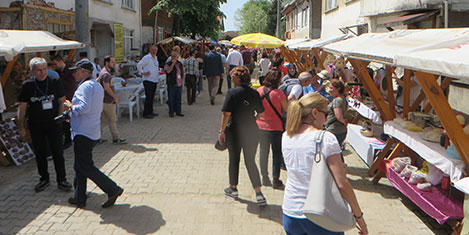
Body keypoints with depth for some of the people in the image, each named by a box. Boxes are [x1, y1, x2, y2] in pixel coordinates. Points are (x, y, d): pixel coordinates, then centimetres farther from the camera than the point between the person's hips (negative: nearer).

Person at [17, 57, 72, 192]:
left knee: (58, 153, -1)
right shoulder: (27, 85, -2)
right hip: (35, 125, 1)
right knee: (40, 153, 10)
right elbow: (22, 107, 3)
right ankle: (44, 179, 25)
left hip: (53, 124, -1)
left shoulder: (55, 82, -2)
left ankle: (61, 180, 11)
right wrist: (21, 126, 0)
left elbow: (62, 101, 5)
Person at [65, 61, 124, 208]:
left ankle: (113, 190, -6)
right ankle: (79, 198, 22)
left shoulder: (85, 86, -15)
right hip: (93, 133, 10)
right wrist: (72, 115, 22)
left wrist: (70, 106, -8)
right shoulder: (97, 86, 17)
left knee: (85, 167, -6)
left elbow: (84, 107, -27)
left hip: (83, 133, -10)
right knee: (80, 166, 16)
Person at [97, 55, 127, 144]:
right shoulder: (106, 74, -19)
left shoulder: (103, 72, 13)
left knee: (103, 119, 13)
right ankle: (116, 139, 6)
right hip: (108, 101, -10)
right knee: (113, 120, -2)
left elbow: (97, 81, 24)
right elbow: (107, 87, -23)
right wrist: (115, 97, -17)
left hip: (104, 100, 10)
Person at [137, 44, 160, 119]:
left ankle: (150, 112, 20)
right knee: (148, 97, -7)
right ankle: (146, 113, -2)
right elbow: (139, 65, -20)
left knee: (152, 97, 13)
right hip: (148, 81, -8)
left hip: (154, 81, 8)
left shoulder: (156, 58, 16)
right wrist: (143, 73, -18)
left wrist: (157, 76, 21)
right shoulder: (147, 57, -10)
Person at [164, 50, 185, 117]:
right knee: (171, 99, 0)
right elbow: (168, 71, -25)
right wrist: (173, 63, -26)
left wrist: (182, 79, 10)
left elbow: (183, 72, 23)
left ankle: (178, 111, 19)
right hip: (171, 84, -5)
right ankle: (171, 112, 10)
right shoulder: (168, 64, -5)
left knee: (178, 99, 10)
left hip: (179, 84, 5)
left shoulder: (180, 64, 11)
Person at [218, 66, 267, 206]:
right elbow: (261, 113, 6)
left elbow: (226, 113, -16)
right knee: (250, 161, 11)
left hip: (235, 131, -3)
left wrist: (222, 131, -7)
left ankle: (233, 189, 31)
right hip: (252, 131, 3)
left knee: (234, 160, 15)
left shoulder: (232, 92, -12)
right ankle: (259, 194, 1)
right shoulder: (254, 93, 0)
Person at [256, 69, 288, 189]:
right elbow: (286, 109, -7)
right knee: (277, 153, 7)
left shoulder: (259, 90, -4)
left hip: (261, 126, 4)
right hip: (275, 127, -4)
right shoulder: (278, 93, -17)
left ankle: (265, 178, 21)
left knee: (263, 152, 15)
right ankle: (276, 180, 9)